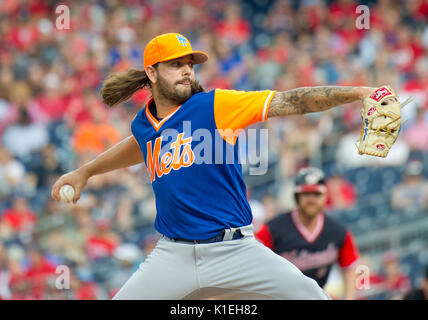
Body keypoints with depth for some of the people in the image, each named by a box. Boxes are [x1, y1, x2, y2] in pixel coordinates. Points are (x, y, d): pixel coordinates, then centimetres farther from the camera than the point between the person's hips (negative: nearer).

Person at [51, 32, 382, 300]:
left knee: (308, 294, -20)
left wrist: (356, 92, -22)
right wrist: (85, 172, 43)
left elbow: (290, 102, -13)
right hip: (173, 254, 3)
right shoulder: (143, 124, 9)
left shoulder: (215, 105, -4)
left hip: (233, 250, -3)